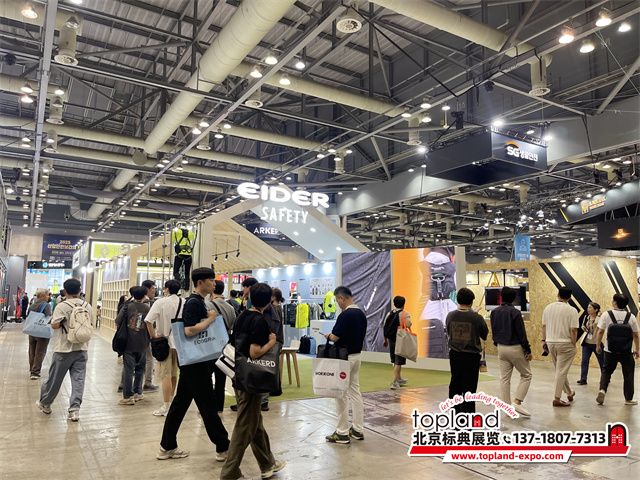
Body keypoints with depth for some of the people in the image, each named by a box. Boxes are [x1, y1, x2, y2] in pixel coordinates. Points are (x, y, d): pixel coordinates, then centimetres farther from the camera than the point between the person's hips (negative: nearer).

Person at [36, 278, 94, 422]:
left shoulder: (62, 306, -12)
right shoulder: (88, 307, 1)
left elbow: (54, 325, -15)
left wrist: (64, 323, 4)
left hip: (64, 348, -2)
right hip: (82, 349, 3)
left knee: (54, 378, 14)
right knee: (78, 379, 4)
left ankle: (45, 404, 33)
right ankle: (75, 409, 1)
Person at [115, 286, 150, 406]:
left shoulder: (127, 307, -4)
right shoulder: (148, 309, -2)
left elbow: (117, 323, -3)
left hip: (129, 343, -1)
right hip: (142, 344, 1)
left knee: (128, 370, 2)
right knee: (140, 369, 17)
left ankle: (128, 396, 3)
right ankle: (137, 393, 23)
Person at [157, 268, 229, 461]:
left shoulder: (197, 302, 15)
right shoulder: (194, 302, -18)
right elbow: (190, 330, -29)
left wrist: (210, 317, 11)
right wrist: (210, 319, -20)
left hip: (191, 362, 10)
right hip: (195, 363, -10)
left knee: (180, 402, 15)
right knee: (207, 404, -1)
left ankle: (167, 447, 24)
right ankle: (223, 448, 9)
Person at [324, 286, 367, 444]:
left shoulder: (345, 315, -21)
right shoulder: (361, 314, 8)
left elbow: (335, 337, -22)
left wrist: (328, 336, 1)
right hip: (357, 355, 9)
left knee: (342, 395, 0)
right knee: (355, 392, 14)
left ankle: (342, 433, 7)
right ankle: (358, 429, 20)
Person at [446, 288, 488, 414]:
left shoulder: (450, 316, -6)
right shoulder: (477, 318, -15)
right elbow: (485, 335, 0)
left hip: (454, 355, 4)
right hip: (471, 356, -3)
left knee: (455, 385, 17)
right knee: (469, 387, 4)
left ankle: (454, 410, 29)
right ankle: (467, 412, 7)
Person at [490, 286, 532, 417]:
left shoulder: (494, 312, 3)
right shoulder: (515, 312, -16)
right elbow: (521, 333, -14)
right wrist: (528, 350, -8)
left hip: (501, 348, 6)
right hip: (515, 348, -6)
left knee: (504, 378, 11)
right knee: (526, 375, 9)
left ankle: (507, 405, 14)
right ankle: (517, 402, 0)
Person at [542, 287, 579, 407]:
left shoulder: (548, 307, 3)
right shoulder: (572, 310, -12)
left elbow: (544, 325, 8)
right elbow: (573, 330, -15)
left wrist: (544, 340, 17)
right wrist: (573, 344, -5)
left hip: (551, 343, 5)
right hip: (565, 343, -5)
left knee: (560, 370, 20)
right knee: (561, 372, 0)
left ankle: (569, 393, 35)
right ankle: (557, 399, 3)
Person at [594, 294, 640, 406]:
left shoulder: (606, 315, -6)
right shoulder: (631, 317, -2)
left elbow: (600, 331, -5)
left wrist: (598, 345, 6)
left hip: (610, 350, -1)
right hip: (627, 352, 1)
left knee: (606, 371, 13)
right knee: (628, 374, 13)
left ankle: (602, 389, -7)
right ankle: (628, 399, 20)